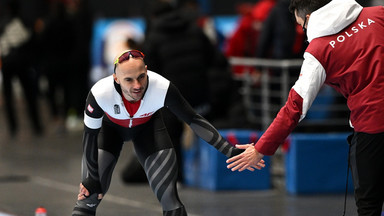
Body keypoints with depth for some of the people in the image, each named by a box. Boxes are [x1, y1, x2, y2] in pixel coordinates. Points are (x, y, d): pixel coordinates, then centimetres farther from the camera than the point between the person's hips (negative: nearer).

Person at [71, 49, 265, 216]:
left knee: (169, 198, -7)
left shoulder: (162, 88, -38)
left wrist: (230, 151, -29)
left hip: (147, 126, 1)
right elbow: (89, 136, -23)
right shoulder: (99, 94, -39)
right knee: (88, 198, -8)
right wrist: (92, 178, -17)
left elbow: (193, 119, -26)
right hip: (109, 127, -1)